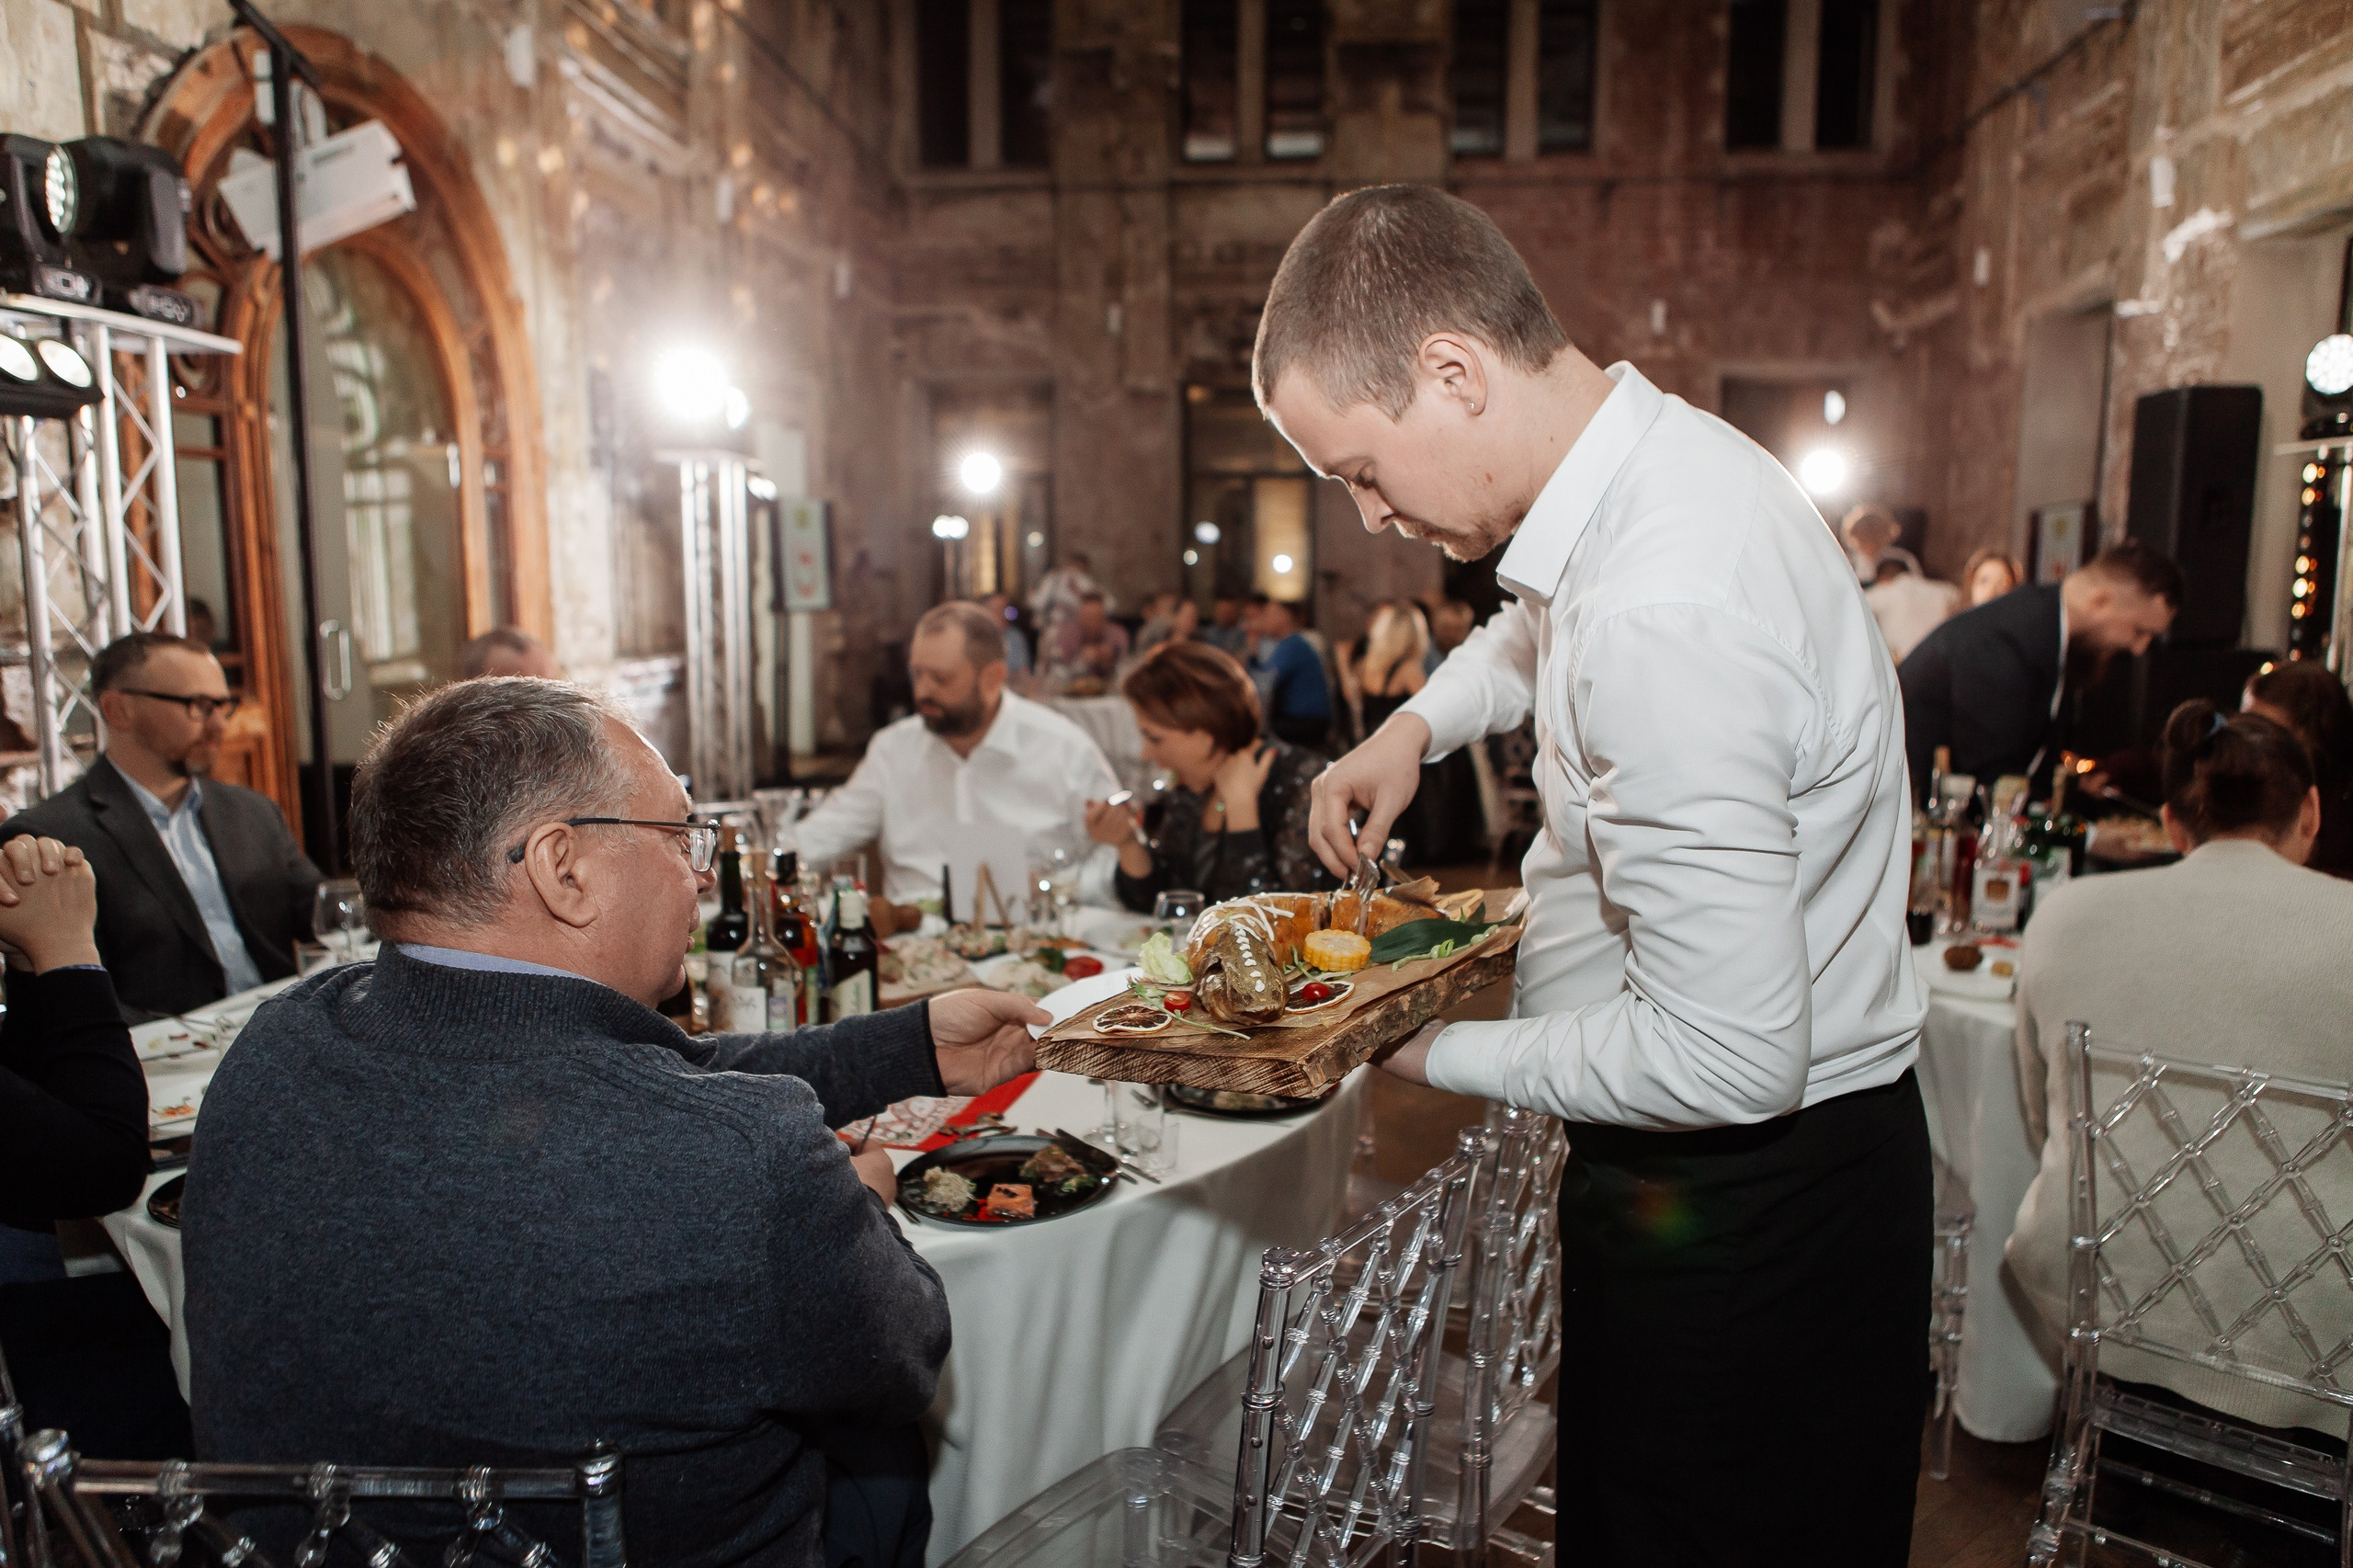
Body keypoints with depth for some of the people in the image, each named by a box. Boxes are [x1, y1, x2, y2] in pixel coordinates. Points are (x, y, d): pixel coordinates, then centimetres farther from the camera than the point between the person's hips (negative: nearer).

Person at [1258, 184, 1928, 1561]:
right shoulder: (1656, 458, 0)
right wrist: (1417, 724, 9)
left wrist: (1441, 1054, -16)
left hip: (1744, 1202, -9)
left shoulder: (1662, 621, -32)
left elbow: (1732, 1059, -29)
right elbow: (1542, 628, 25)